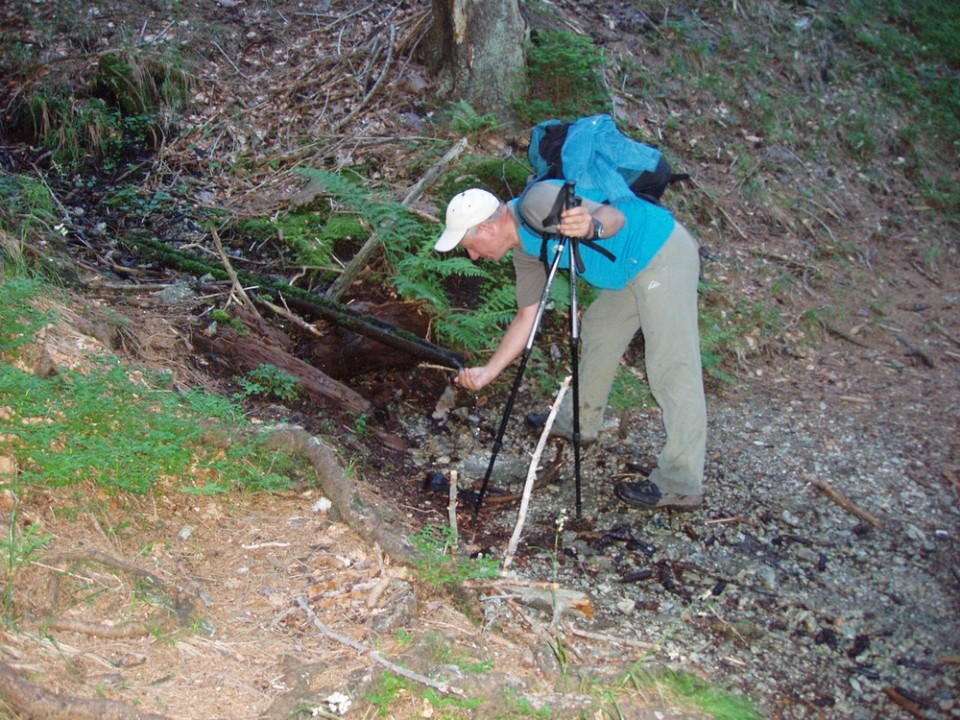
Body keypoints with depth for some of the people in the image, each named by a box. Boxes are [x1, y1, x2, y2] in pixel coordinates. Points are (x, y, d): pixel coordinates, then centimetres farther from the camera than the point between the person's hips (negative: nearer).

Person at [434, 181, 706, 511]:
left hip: (663, 252, -11)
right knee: (597, 330, 23)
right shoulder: (525, 249, 11)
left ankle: (680, 485, -10)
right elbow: (527, 317, 15)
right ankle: (578, 423, 39)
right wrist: (488, 371, 13)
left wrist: (593, 226, -51)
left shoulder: (535, 202, -19)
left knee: (672, 369, -11)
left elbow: (615, 216, -28)